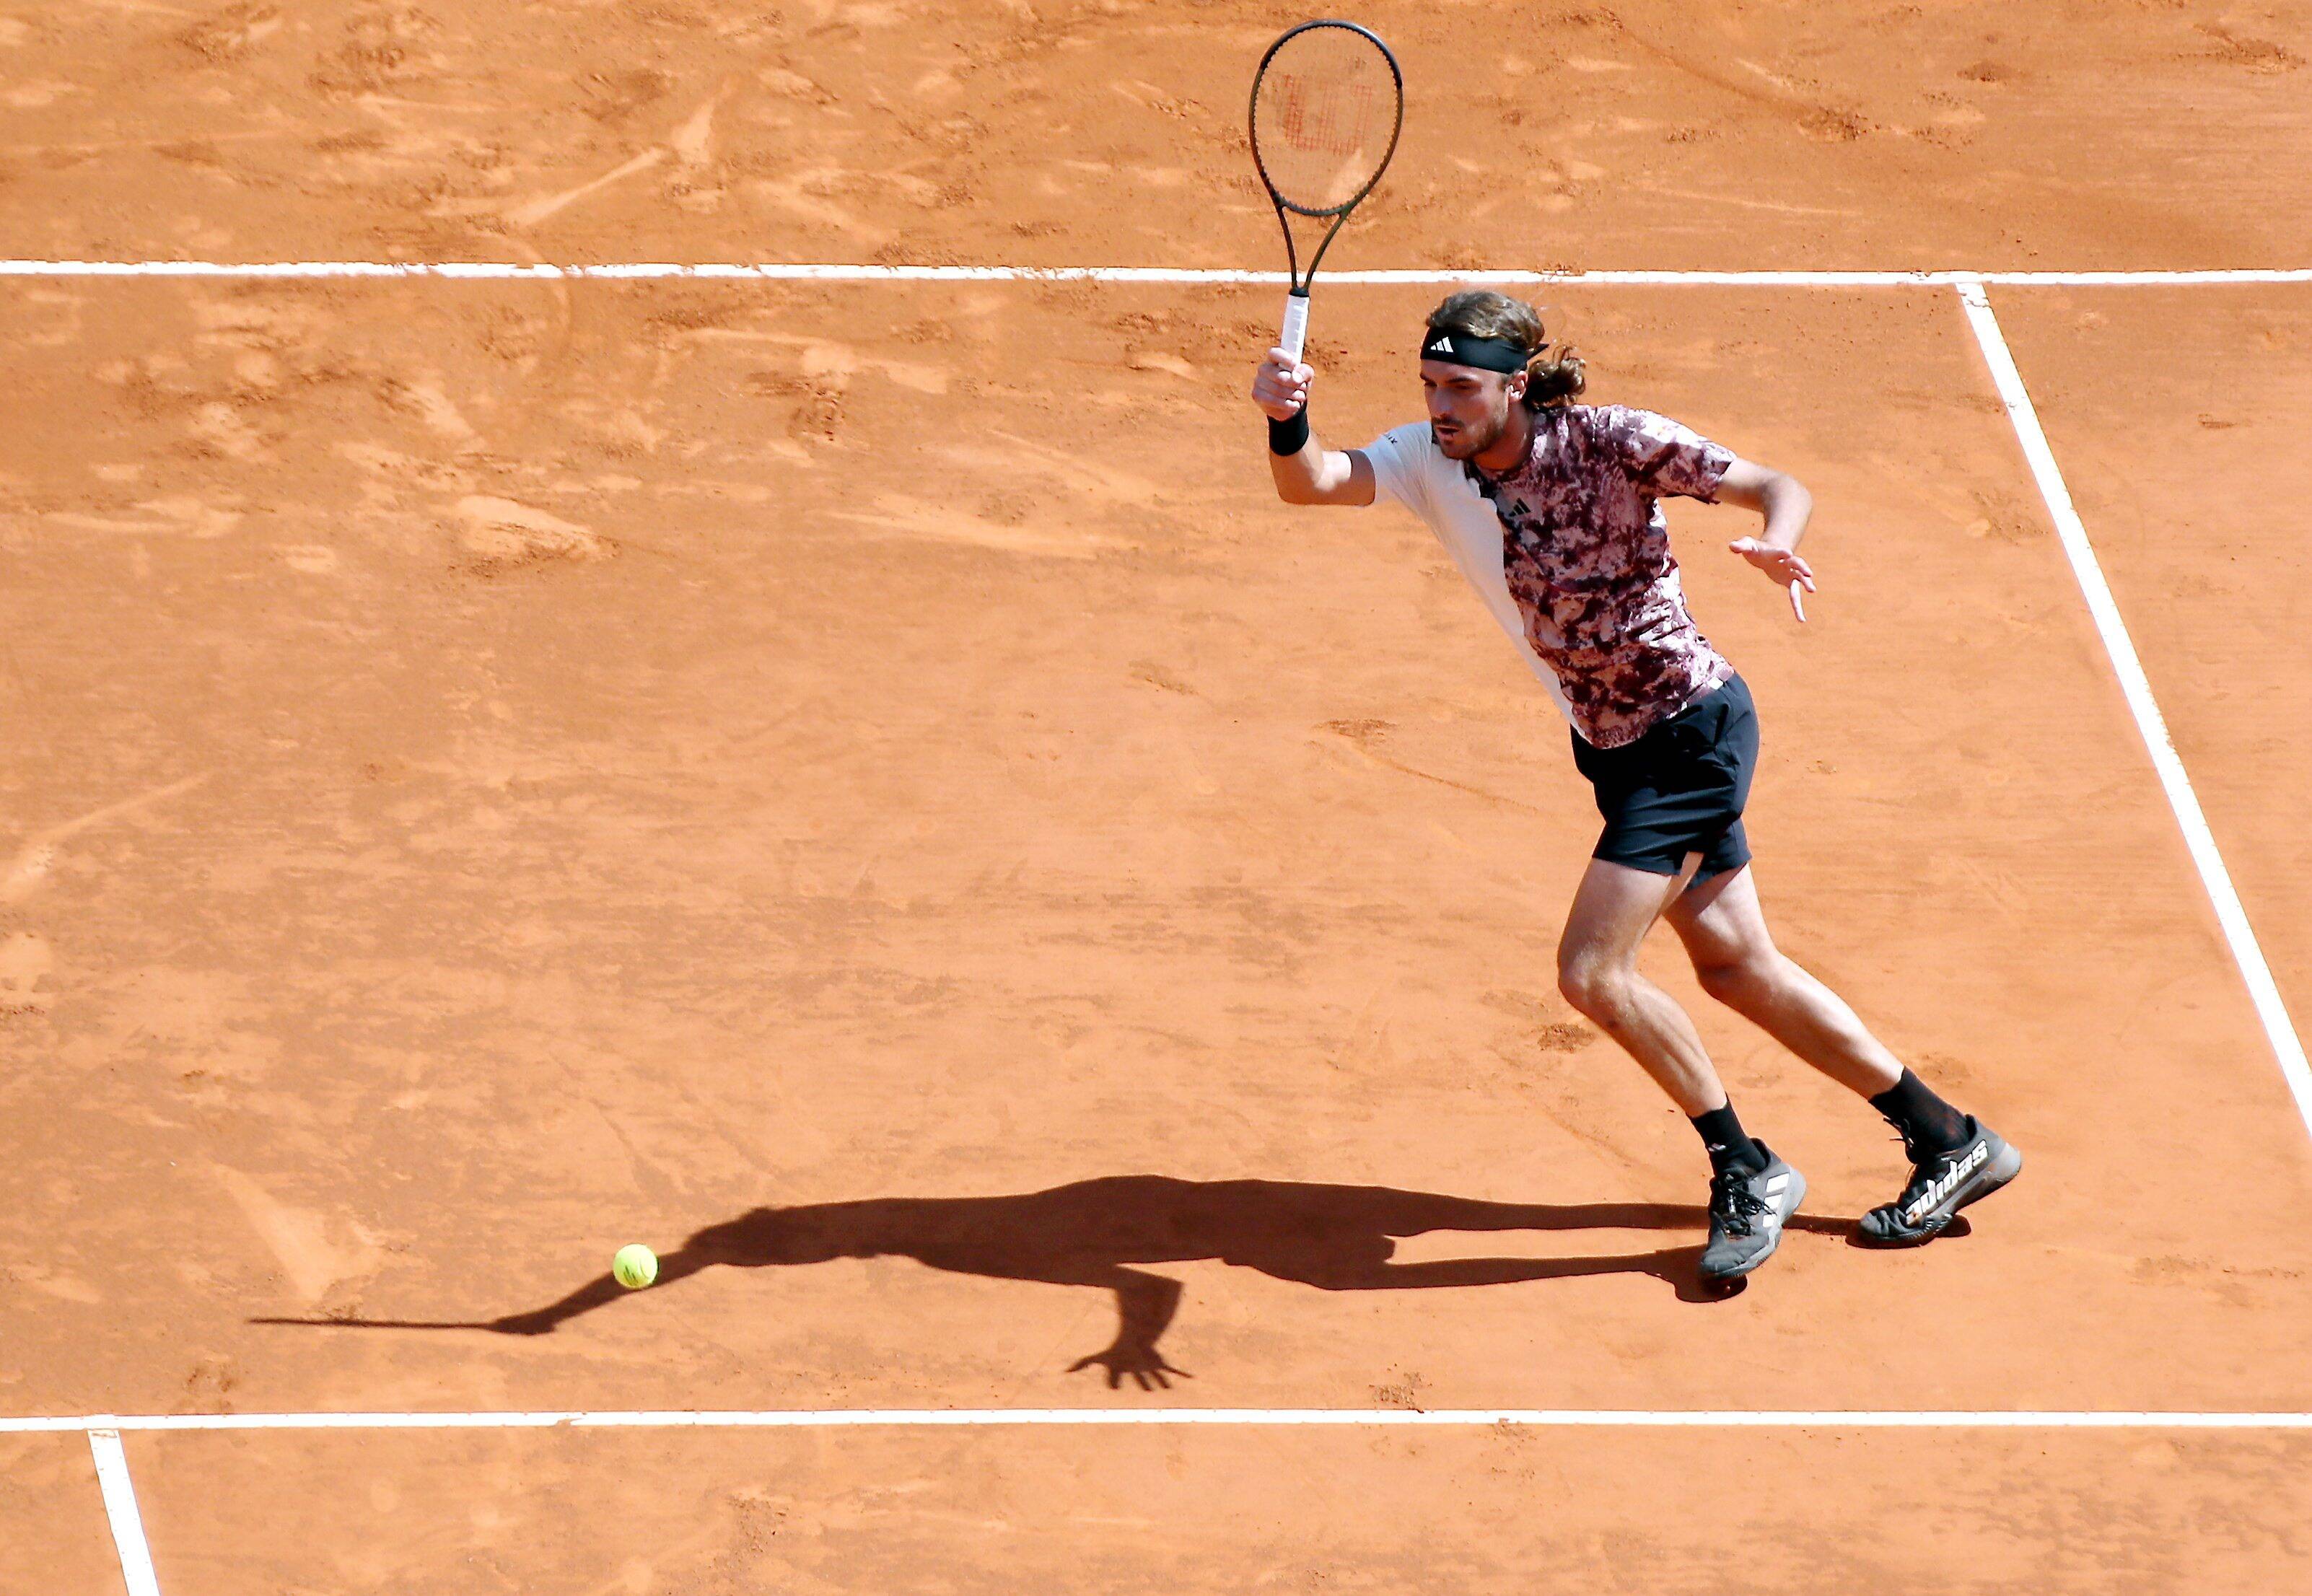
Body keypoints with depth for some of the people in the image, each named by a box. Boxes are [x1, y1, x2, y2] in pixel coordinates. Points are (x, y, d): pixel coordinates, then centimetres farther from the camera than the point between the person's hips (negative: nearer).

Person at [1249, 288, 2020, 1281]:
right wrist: (1288, 426, -43)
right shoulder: (1431, 462, -5)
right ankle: (1950, 1143, 27)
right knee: (1736, 968, 14)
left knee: (1593, 974, -13)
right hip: (1616, 747, 7)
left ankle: (1746, 1173, 5)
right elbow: (1311, 485, -21)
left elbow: (1778, 488, -16)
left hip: (1693, 726, -7)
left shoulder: (1610, 442, -19)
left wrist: (1778, 546, -39)